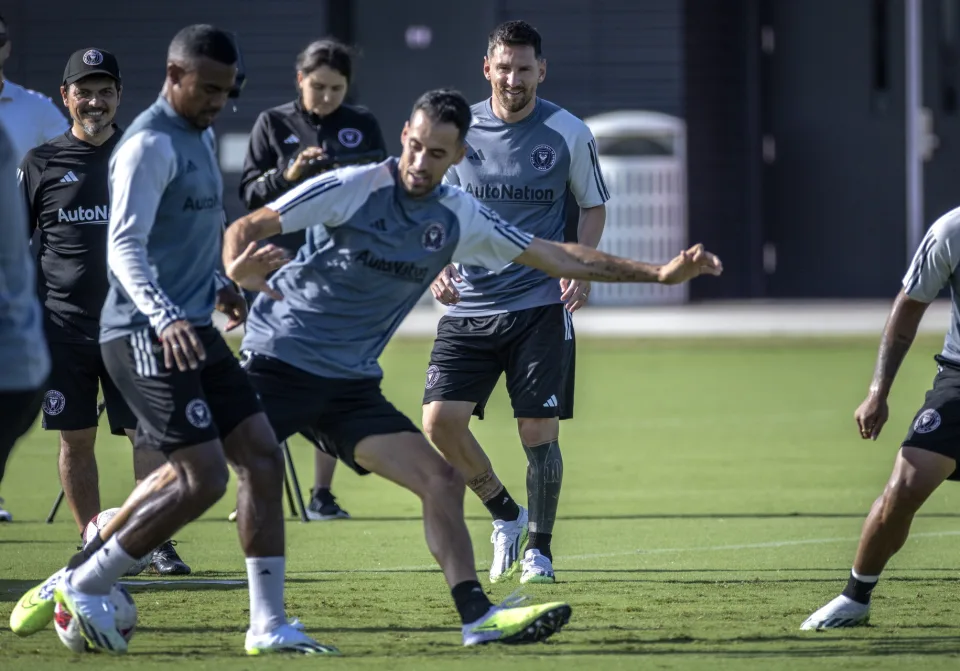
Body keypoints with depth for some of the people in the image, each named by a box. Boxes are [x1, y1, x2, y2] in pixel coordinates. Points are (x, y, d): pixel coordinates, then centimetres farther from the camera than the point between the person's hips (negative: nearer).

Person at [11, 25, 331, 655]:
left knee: (262, 456, 2)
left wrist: (217, 287, 37)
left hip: (192, 330, 10)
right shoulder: (151, 143, -14)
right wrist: (163, 316, -34)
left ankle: (269, 624, 6)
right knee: (203, 478, -14)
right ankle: (85, 587, 0)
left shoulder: (200, 137, 16)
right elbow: (125, 247, -22)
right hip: (146, 336, -10)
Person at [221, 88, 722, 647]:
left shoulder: (460, 217, 3)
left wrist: (661, 273, 5)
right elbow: (247, 228, -12)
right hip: (279, 363, -5)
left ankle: (476, 614, -4)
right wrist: (237, 267, -37)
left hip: (352, 384, 5)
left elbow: (559, 258, 10)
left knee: (441, 480, -5)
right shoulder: (349, 189, -12)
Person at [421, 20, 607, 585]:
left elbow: (594, 205, 13)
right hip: (469, 306, 2)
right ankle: (506, 513, 14)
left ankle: (538, 548, 14)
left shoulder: (569, 134, 0)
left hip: (541, 306, -2)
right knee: (441, 421, -11)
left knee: (539, 430, -5)